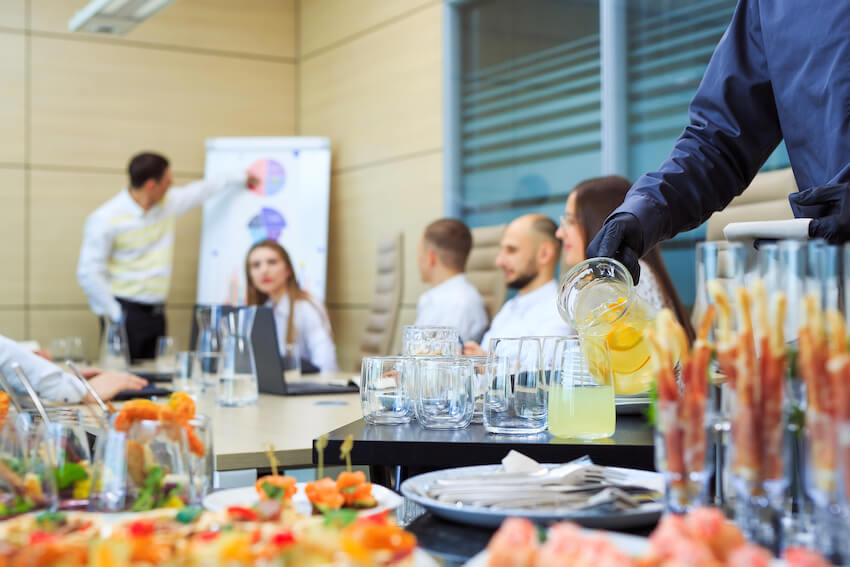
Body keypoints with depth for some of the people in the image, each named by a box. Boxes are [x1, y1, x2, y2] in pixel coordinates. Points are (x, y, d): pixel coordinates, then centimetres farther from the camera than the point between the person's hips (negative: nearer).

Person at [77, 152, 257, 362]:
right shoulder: (105, 219, -11)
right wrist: (113, 314, -15)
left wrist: (238, 179, 37)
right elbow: (89, 273, -12)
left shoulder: (167, 203, 8)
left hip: (156, 312, 6)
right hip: (126, 313, -6)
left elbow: (198, 192, 27)